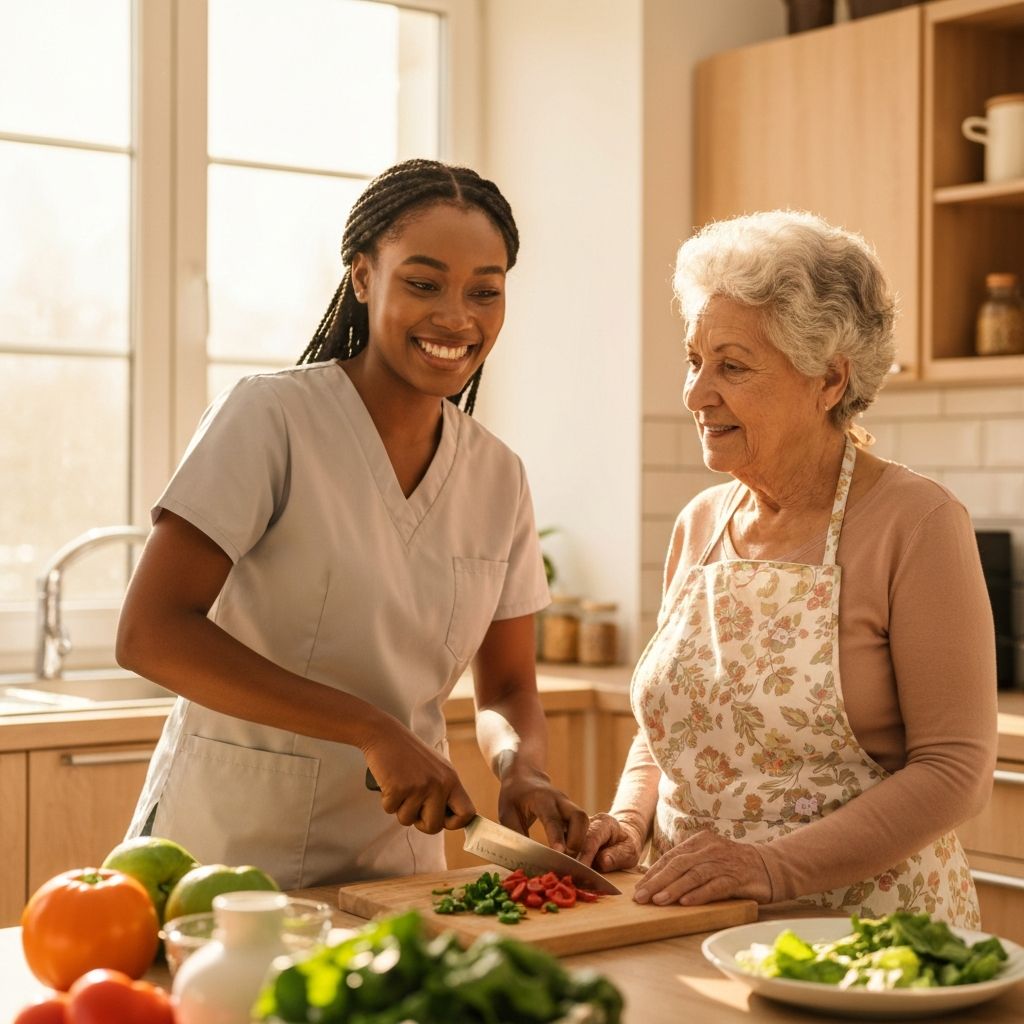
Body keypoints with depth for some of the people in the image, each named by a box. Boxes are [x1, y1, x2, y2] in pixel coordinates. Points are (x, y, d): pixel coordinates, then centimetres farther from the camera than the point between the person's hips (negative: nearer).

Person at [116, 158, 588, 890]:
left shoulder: (499, 476, 5)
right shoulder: (270, 417, -10)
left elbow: (507, 689, 10)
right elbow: (150, 634, -17)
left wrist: (524, 768, -12)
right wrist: (372, 728, -21)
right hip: (226, 861, -4)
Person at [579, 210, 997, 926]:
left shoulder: (917, 524, -7)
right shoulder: (700, 525, 11)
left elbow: (956, 771, -10)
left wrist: (778, 865, -19)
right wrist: (630, 821, 3)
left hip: (863, 925, -5)